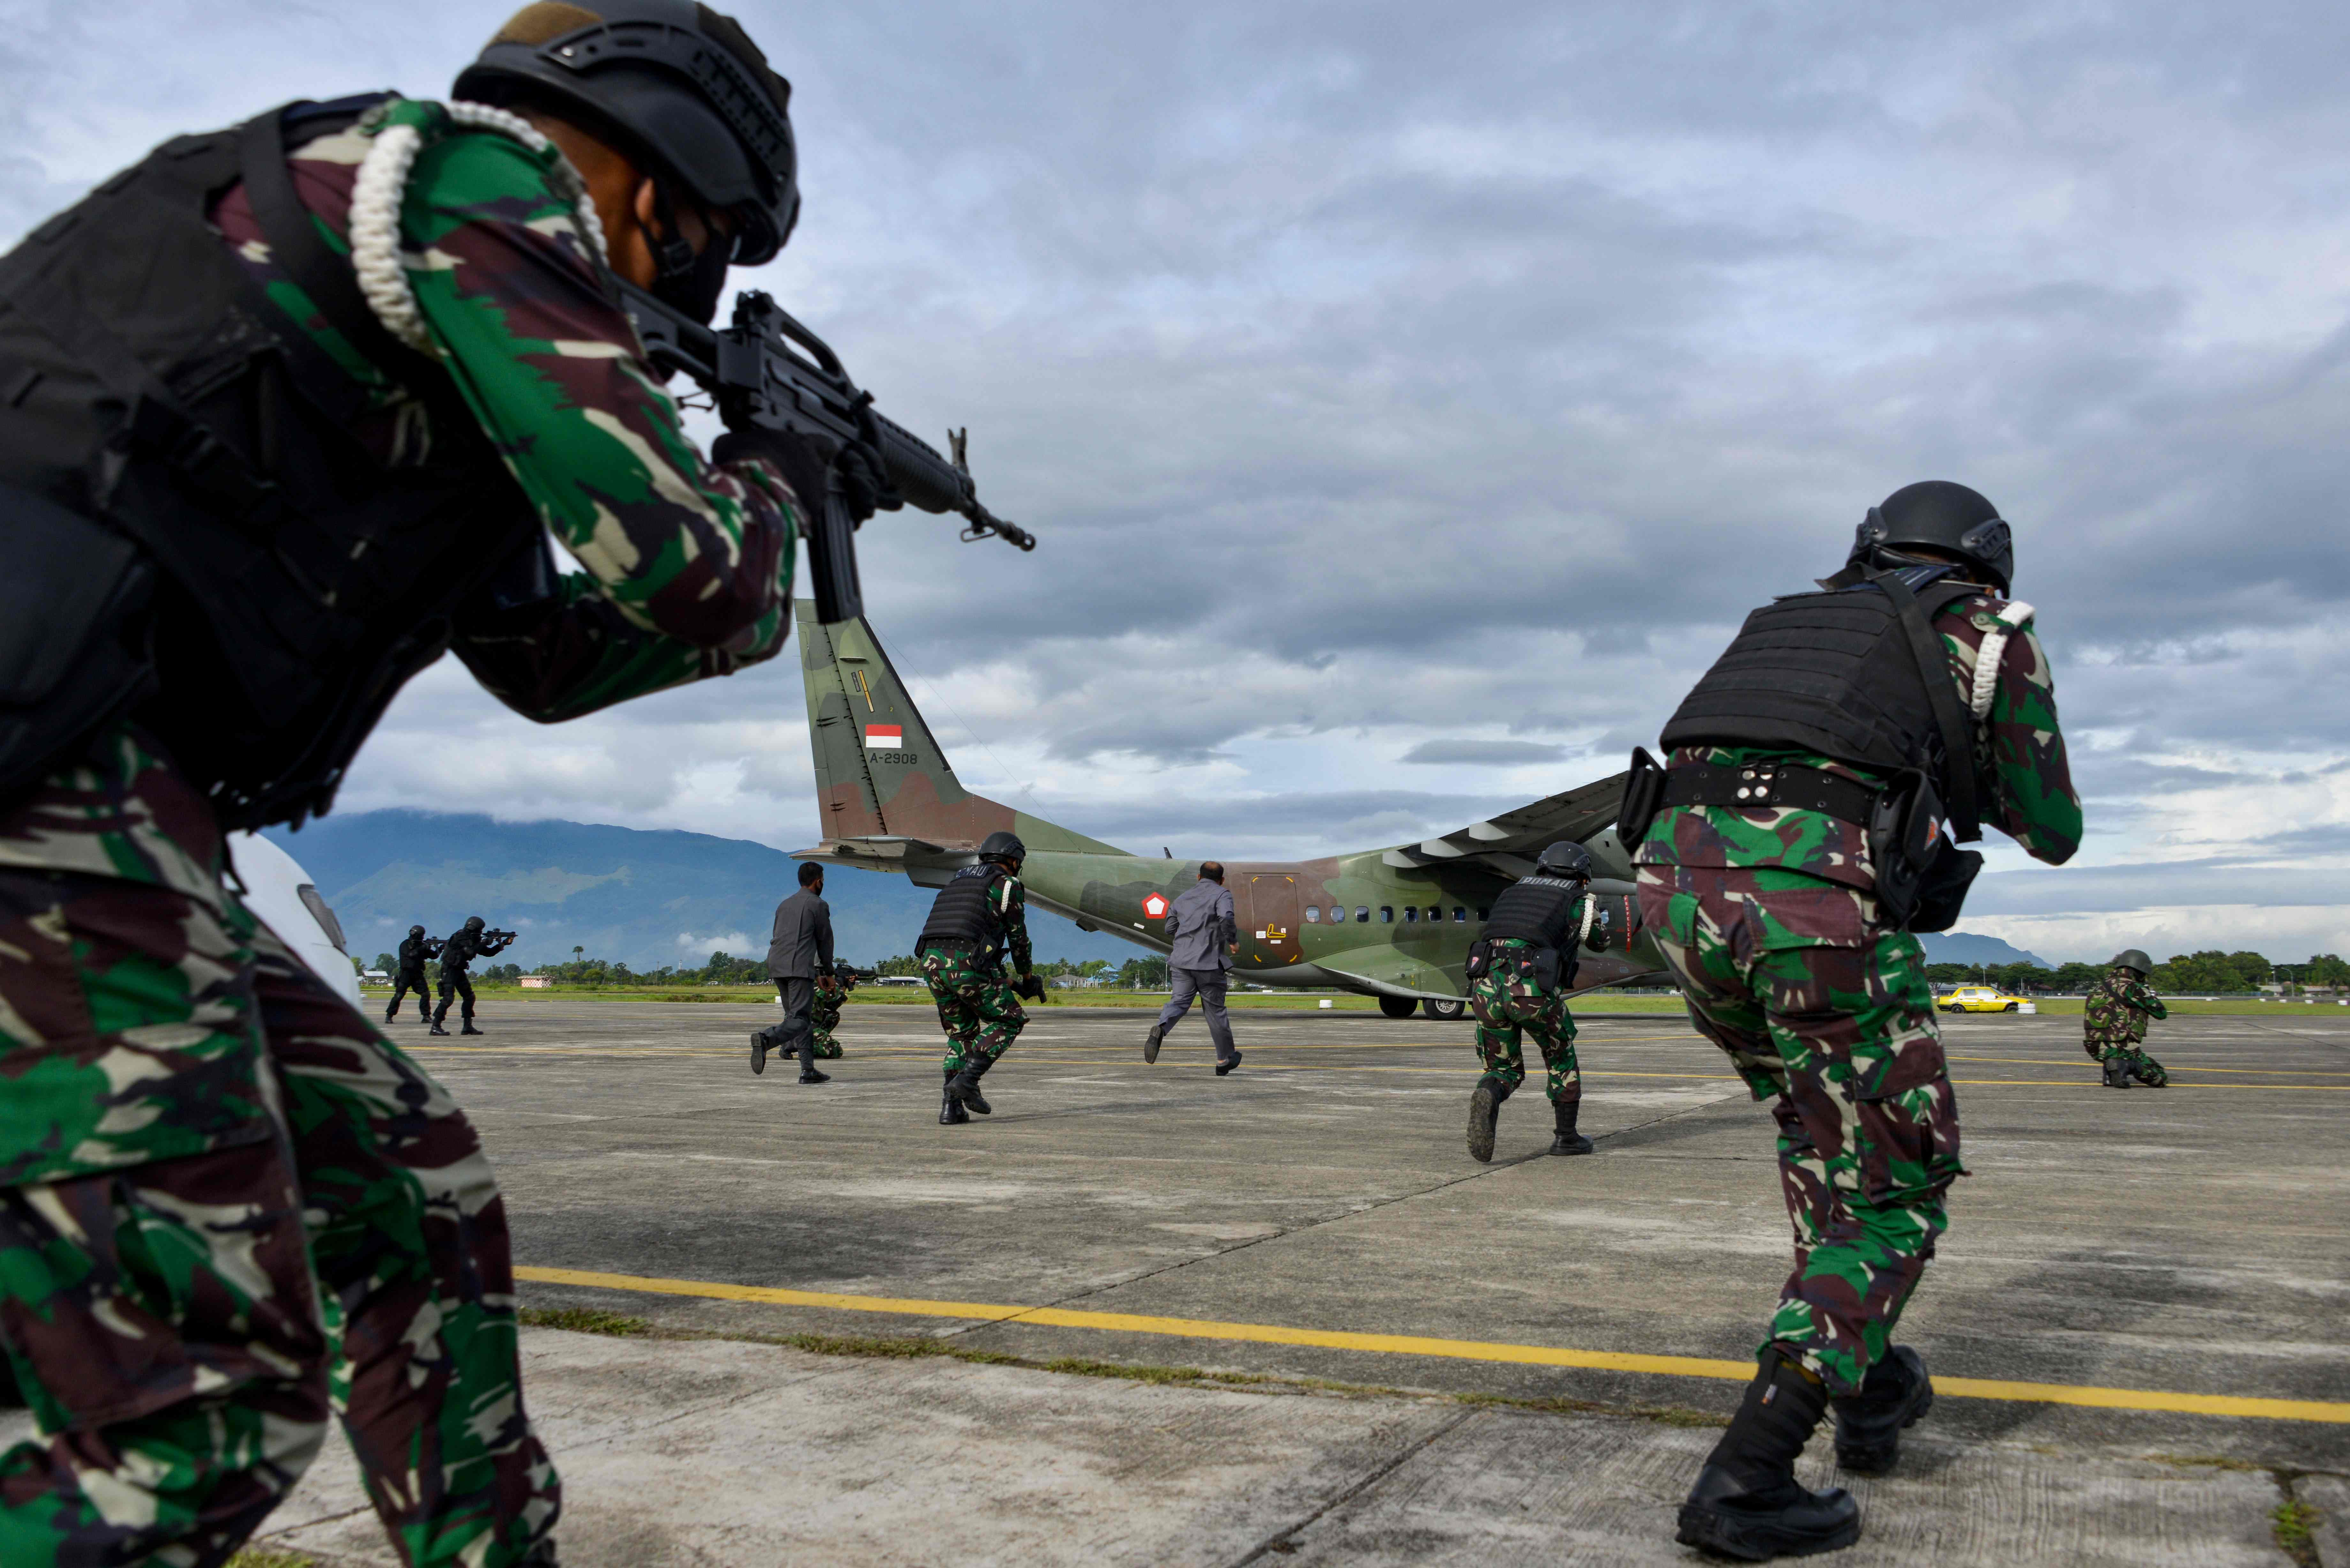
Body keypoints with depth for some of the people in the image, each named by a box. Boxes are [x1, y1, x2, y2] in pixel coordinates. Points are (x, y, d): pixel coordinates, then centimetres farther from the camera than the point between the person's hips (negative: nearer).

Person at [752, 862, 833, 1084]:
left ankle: (808, 1070, 7)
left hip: (776, 966, 8)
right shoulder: (818, 905, 2)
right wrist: (827, 967, 22)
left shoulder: (785, 905, 24)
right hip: (799, 967, -8)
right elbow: (825, 939, 5)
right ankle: (765, 1039, -37)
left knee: (795, 1016, 12)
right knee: (799, 1020, -11)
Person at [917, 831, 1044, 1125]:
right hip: (967, 963, -7)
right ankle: (967, 1080, -4)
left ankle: (951, 1106, 10)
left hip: (931, 961, 7)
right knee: (1010, 1019, 11)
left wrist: (1005, 981, 35)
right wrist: (1029, 979, 27)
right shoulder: (1008, 885, 9)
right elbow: (1018, 939, 11)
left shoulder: (958, 880, 30)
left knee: (961, 1033, 20)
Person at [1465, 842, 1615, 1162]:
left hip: (1484, 987, 3)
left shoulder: (1512, 892, 27)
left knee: (1505, 1069, 18)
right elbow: (1599, 942, 38)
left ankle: (1488, 1096, -16)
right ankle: (1566, 1136, 29)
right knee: (1561, 1056, 25)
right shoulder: (1580, 902, 18)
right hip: (1532, 990, -3)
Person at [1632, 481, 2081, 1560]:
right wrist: (1979, 779, 50)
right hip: (1819, 895, -5)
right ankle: (1746, 1480, 3)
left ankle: (1864, 1386, 35)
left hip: (1679, 878, 5)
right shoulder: (1991, 630, 22)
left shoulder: (1790, 621, 35)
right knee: (1895, 1194, 11)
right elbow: (2052, 832, 29)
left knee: (1820, 1130, 31)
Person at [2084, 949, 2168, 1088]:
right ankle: (2125, 1065, -17)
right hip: (2121, 1048, -7)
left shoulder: (2101, 986, 13)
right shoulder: (2132, 988, -8)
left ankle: (2110, 1074, 12)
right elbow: (2161, 1013, -1)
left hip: (2093, 1049, 7)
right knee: (2160, 1079, 8)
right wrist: (2150, 993, 17)